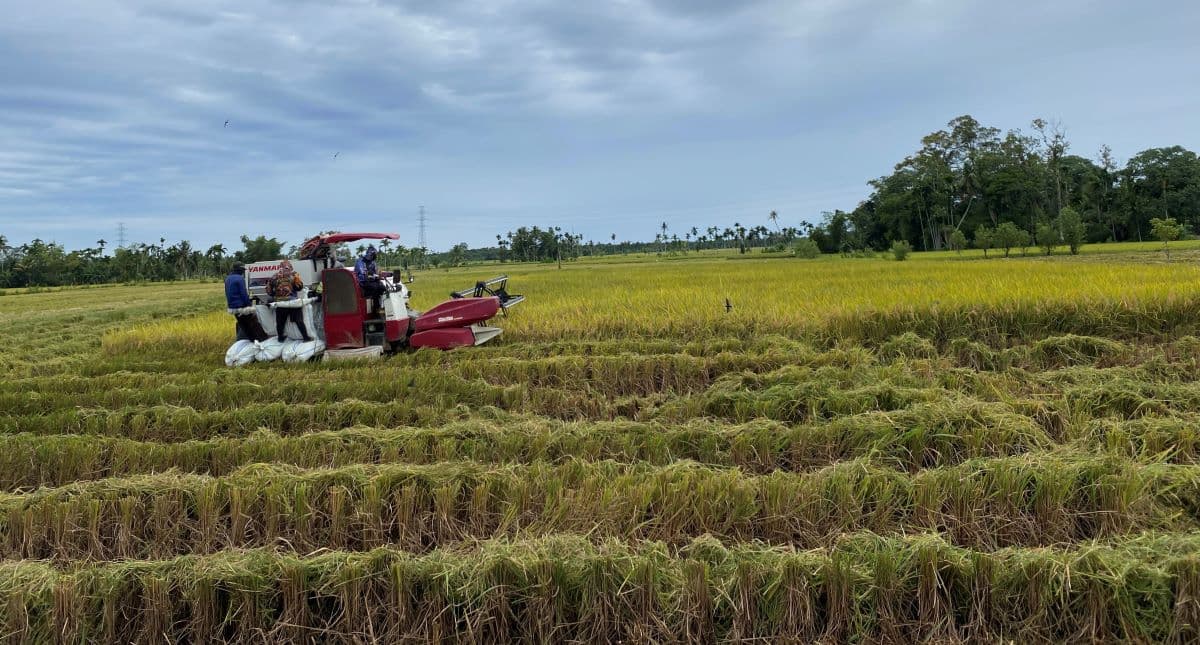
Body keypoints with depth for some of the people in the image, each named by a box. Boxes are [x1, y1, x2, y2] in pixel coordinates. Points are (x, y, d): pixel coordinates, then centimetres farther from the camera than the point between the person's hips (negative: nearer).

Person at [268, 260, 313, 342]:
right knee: (299, 320, 1)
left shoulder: (275, 276, 8)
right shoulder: (293, 274, -1)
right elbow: (299, 286, -8)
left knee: (280, 322, 15)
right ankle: (306, 337, 1)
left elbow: (269, 290, 9)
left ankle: (280, 337, 26)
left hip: (279, 302, 3)